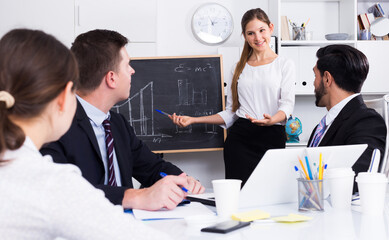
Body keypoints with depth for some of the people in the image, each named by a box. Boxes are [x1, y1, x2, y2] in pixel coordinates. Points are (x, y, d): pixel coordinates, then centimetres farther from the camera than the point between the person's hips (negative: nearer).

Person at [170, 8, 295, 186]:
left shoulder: (285, 65, 8)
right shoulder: (238, 69, 17)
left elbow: (287, 104, -3)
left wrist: (271, 120, -26)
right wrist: (192, 120, 6)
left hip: (273, 138, -1)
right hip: (240, 137, 2)